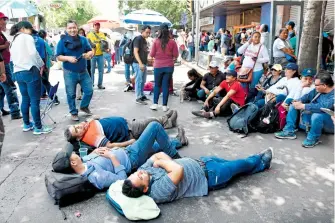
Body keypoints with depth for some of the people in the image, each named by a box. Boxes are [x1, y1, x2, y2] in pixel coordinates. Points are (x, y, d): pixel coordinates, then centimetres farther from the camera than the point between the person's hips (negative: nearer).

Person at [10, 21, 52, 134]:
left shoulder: (13, 41, 22)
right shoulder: (26, 37, -2)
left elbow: (13, 57, 18)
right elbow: (33, 53, -13)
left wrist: (20, 66, 15)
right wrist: (41, 65, -2)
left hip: (18, 73, 8)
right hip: (30, 71, -8)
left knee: (25, 99, 16)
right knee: (35, 100, -5)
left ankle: (27, 124, 23)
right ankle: (38, 127, -2)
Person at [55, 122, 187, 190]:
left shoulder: (84, 162, -13)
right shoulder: (96, 176, -37)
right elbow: (122, 179, -30)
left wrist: (95, 151, -8)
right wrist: (112, 157, -27)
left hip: (125, 151, 8)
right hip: (133, 158, -8)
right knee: (155, 126, -8)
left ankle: (176, 141, 57)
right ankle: (174, 155, 13)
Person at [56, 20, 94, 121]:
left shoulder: (83, 39, 2)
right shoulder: (62, 41, -5)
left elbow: (91, 51, 5)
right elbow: (58, 57, -5)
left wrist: (89, 54, -19)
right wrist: (68, 58, -24)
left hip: (83, 72, 3)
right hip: (70, 73, -3)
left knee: (89, 91, 7)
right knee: (71, 94, 5)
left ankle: (84, 106, 33)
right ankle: (74, 113, 23)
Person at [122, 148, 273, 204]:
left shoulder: (143, 169, -13)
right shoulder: (158, 191, -36)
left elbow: (160, 154, -5)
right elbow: (179, 170, -42)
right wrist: (161, 162, -28)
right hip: (207, 176, -7)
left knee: (234, 165, 21)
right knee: (240, 165, 10)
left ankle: (262, 163, 46)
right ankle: (262, 161, 42)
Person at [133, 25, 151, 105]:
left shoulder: (144, 40, 15)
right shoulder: (138, 39, -11)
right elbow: (135, 52, -18)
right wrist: (140, 63, -25)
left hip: (144, 63, 9)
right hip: (138, 64, -9)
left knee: (143, 81, 16)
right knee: (139, 81, -5)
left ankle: (142, 95, 27)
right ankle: (138, 98, 0)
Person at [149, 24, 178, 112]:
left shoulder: (156, 41, -7)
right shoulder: (172, 42, -6)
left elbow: (152, 55, -3)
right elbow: (176, 55, -2)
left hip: (158, 66, 0)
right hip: (169, 66, 0)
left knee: (157, 85, 13)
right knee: (166, 86, 6)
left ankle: (155, 104, 10)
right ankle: (164, 106, 8)